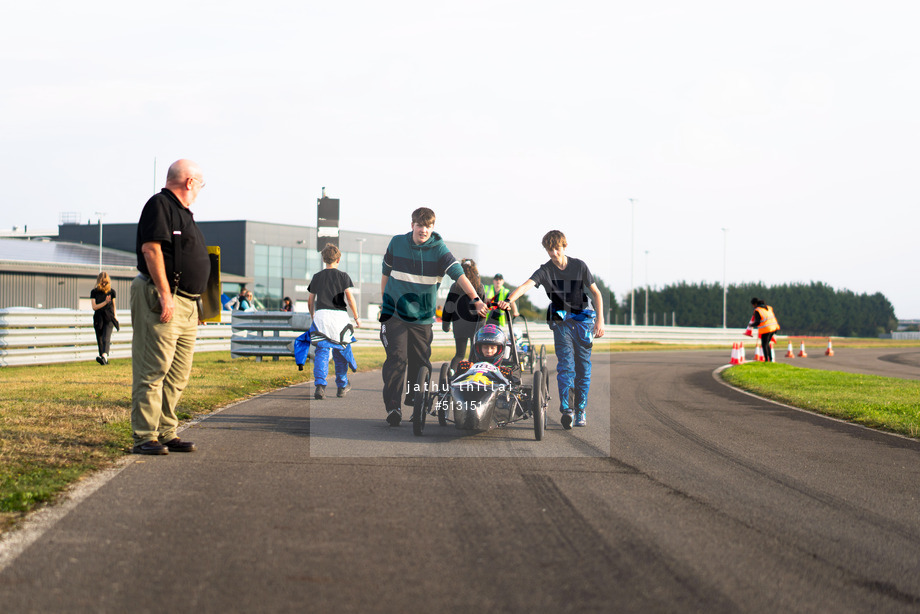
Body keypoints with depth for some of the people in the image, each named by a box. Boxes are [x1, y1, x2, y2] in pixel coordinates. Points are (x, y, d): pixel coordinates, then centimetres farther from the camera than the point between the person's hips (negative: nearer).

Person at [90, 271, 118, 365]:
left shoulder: (111, 291, 2)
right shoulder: (94, 292, 1)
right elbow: (94, 307, -6)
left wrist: (115, 316, 20)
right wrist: (105, 302, -17)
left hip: (109, 318, -2)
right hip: (98, 318, 2)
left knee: (106, 338, -19)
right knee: (100, 340, 4)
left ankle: (104, 357, -37)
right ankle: (105, 360, 15)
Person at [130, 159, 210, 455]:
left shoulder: (182, 211, 23)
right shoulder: (159, 204, -6)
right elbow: (151, 247, -17)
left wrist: (198, 301, 24)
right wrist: (165, 294, -22)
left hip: (187, 304, 10)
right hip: (162, 300, -10)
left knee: (178, 375, 9)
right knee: (153, 370, -9)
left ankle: (166, 433, 14)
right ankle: (144, 436, -7)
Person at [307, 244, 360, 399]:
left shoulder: (317, 277, 11)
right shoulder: (343, 276, 3)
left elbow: (310, 301, 13)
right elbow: (350, 297, -5)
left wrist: (313, 317, 27)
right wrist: (356, 317, 3)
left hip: (320, 315, 1)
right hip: (339, 315, -1)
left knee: (321, 352, -2)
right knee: (340, 351, 11)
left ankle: (320, 385, -20)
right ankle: (342, 386, 19)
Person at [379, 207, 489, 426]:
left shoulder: (439, 249, -6)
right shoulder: (397, 243, 0)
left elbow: (458, 274, -20)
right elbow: (386, 271, 15)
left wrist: (476, 299, -33)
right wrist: (384, 299, 18)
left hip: (422, 316, 1)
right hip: (394, 312, -1)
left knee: (421, 363, 5)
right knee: (396, 359, -12)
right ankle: (393, 407, -12)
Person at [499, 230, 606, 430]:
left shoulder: (579, 266, -2)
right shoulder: (545, 271, -6)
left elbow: (596, 293, 4)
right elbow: (526, 285, -24)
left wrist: (600, 320, -5)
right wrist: (509, 299, -44)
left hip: (583, 320, 1)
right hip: (561, 321, -1)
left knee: (583, 367, 2)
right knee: (565, 365, -15)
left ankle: (581, 410, 13)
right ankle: (565, 409, -21)